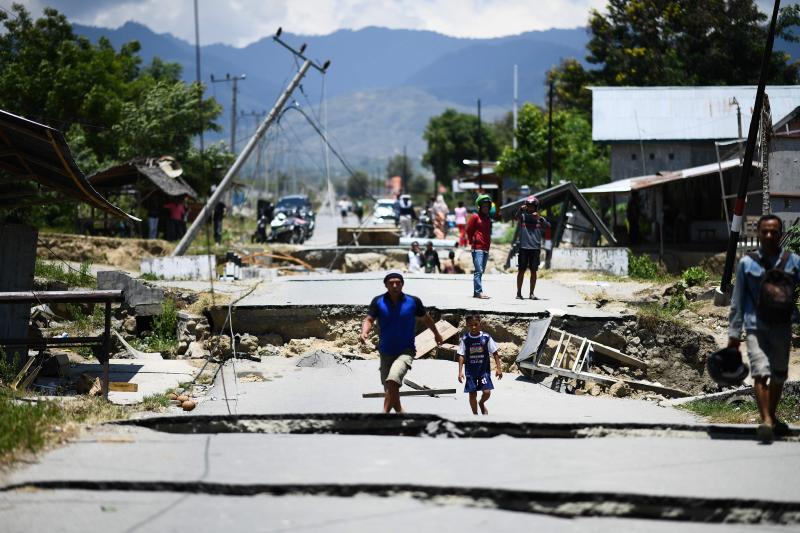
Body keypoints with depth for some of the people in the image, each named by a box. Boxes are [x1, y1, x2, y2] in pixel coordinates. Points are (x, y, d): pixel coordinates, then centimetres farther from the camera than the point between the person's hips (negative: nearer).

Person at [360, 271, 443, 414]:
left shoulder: (413, 301, -6)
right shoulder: (378, 302, -5)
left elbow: (426, 318, 10)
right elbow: (369, 319, -12)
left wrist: (436, 334, 25)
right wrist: (364, 333, -35)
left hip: (406, 351, -3)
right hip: (386, 352, 3)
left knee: (393, 380, -29)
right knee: (389, 390, 12)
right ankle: (399, 412, 35)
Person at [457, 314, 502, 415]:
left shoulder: (486, 337, -7)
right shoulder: (465, 339, -6)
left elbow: (494, 353, -1)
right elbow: (461, 356, -3)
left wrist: (498, 368, -4)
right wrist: (460, 371, -9)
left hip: (484, 370, 0)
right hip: (470, 371, 0)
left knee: (487, 392, -7)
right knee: (472, 393, 2)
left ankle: (481, 403, 28)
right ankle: (475, 415, 18)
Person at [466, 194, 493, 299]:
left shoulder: (488, 219, 17)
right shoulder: (475, 217, -2)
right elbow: (469, 230, 1)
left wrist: (488, 242, 12)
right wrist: (472, 241, 3)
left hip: (486, 249, 7)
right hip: (477, 248, -7)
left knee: (481, 271, 8)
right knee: (479, 270, -15)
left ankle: (476, 292, 12)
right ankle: (478, 291, -19)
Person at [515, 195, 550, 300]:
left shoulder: (540, 219, 6)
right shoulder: (523, 217, 4)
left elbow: (547, 226, -10)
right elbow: (517, 217, -18)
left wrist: (539, 218, -27)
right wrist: (521, 210, -38)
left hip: (535, 248, 1)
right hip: (523, 247, -1)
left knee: (533, 271, 3)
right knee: (521, 270, 2)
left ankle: (531, 293, 9)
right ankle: (519, 293, 6)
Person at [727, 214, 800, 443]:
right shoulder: (746, 263, 1)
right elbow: (737, 301, 5)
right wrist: (733, 335, 4)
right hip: (755, 327, -2)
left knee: (778, 376, 14)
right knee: (761, 373, -19)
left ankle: (771, 417, 33)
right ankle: (766, 421, -25)